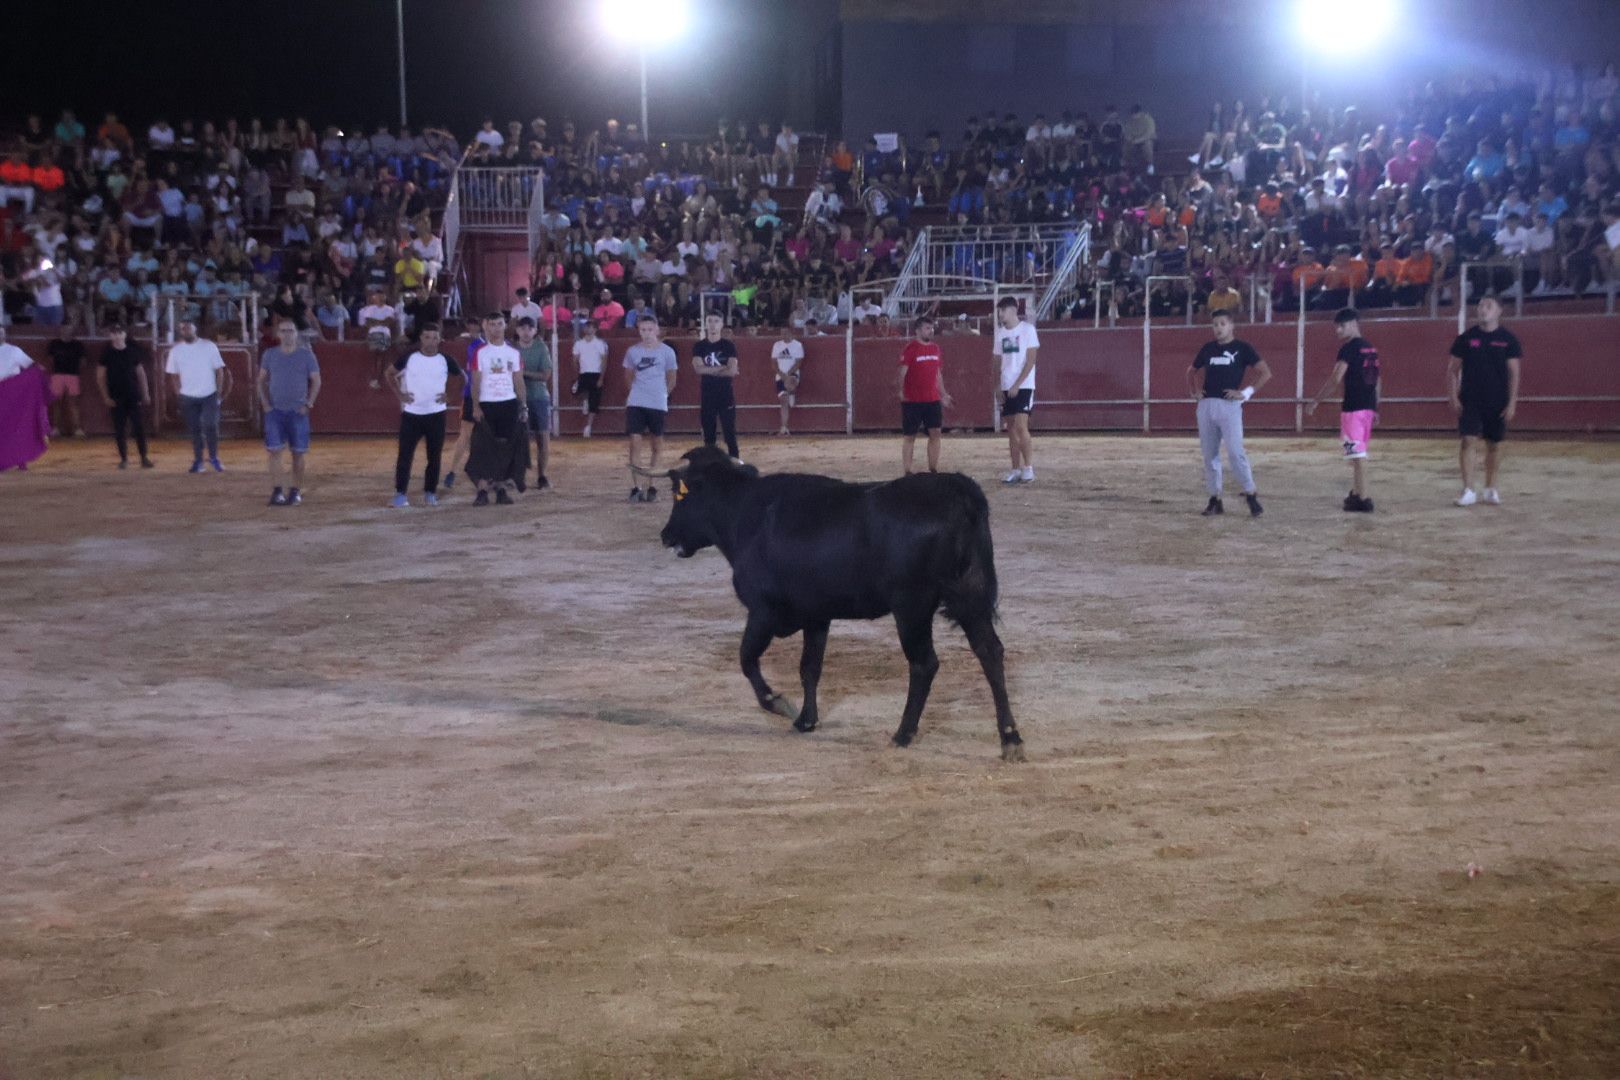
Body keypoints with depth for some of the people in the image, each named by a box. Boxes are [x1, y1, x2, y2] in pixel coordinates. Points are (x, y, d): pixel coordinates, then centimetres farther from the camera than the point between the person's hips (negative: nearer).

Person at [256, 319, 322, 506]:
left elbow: (316, 381, 2)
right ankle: (276, 492, 0)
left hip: (297, 411, -1)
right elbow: (262, 380, 12)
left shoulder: (306, 355, -1)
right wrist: (265, 403, 1)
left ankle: (296, 491, 12)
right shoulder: (270, 355, 5)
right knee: (274, 451, -4)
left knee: (298, 452, 3)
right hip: (275, 410, 1)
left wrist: (309, 403, -6)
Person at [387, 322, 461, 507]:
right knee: (404, 455, -4)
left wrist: (450, 396, 2)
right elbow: (390, 373, 11)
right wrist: (399, 395, 1)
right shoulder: (409, 358, -3)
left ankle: (430, 493, 17)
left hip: (436, 414, 1)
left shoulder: (445, 360, -1)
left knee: (434, 456, 5)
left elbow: (463, 378, 12)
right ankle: (400, 494, 0)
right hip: (411, 413, -1)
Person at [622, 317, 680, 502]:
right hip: (635, 403, 0)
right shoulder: (632, 351, 3)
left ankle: (649, 484, 21)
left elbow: (671, 380, 10)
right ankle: (638, 487, -10)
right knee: (635, 442, -10)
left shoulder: (667, 352, -2)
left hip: (658, 404, 0)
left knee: (657, 445, 8)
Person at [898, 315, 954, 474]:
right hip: (912, 400, -6)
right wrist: (902, 391, -26)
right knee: (910, 436, 0)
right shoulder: (910, 348, -8)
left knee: (935, 433, 3)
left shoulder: (935, 348, 11)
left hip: (932, 400, 6)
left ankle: (933, 470, 11)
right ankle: (907, 472, 4)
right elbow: (903, 372, -14)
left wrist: (943, 394, 18)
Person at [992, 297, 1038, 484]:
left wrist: (1017, 384, -16)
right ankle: (1016, 470, 10)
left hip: (1023, 386, -6)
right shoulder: (1000, 333, 12)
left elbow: (1031, 360, -10)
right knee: (1011, 429, 6)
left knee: (1021, 426, -14)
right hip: (1007, 388, 6)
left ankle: (1028, 469, -11)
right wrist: (999, 387, 6)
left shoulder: (1027, 329, -6)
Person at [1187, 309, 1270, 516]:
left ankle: (1251, 495, -4)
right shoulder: (1208, 348, 14)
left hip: (1230, 406, -5)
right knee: (1209, 455, 5)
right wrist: (1193, 391, 13)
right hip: (1206, 405, 5)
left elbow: (1265, 372, -3)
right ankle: (1214, 499, 12)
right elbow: (1192, 370, 29)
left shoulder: (1242, 348, 1)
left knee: (1235, 452, -14)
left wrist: (1246, 392, -10)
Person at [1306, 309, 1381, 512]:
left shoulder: (1349, 348, -11)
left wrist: (1316, 402, -15)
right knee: (1358, 453, 18)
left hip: (1353, 407, -9)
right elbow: (1376, 380, 18)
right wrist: (1375, 408, 23)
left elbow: (1336, 378, -19)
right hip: (1368, 406, 9)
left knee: (1357, 454, -7)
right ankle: (1356, 493, 26)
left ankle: (1363, 499, -9)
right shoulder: (1370, 348, 15)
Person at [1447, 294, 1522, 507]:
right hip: (1470, 401, -1)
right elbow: (1453, 369, 4)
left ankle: (1490, 489, 22)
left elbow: (1514, 373, 0)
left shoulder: (1507, 339, 0)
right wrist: (1454, 397, -4)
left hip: (1497, 402, 1)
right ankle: (1468, 490, -7)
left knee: (1494, 444, 8)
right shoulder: (1466, 337, 0)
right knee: (1468, 441, -10)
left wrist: (1512, 403, -6)